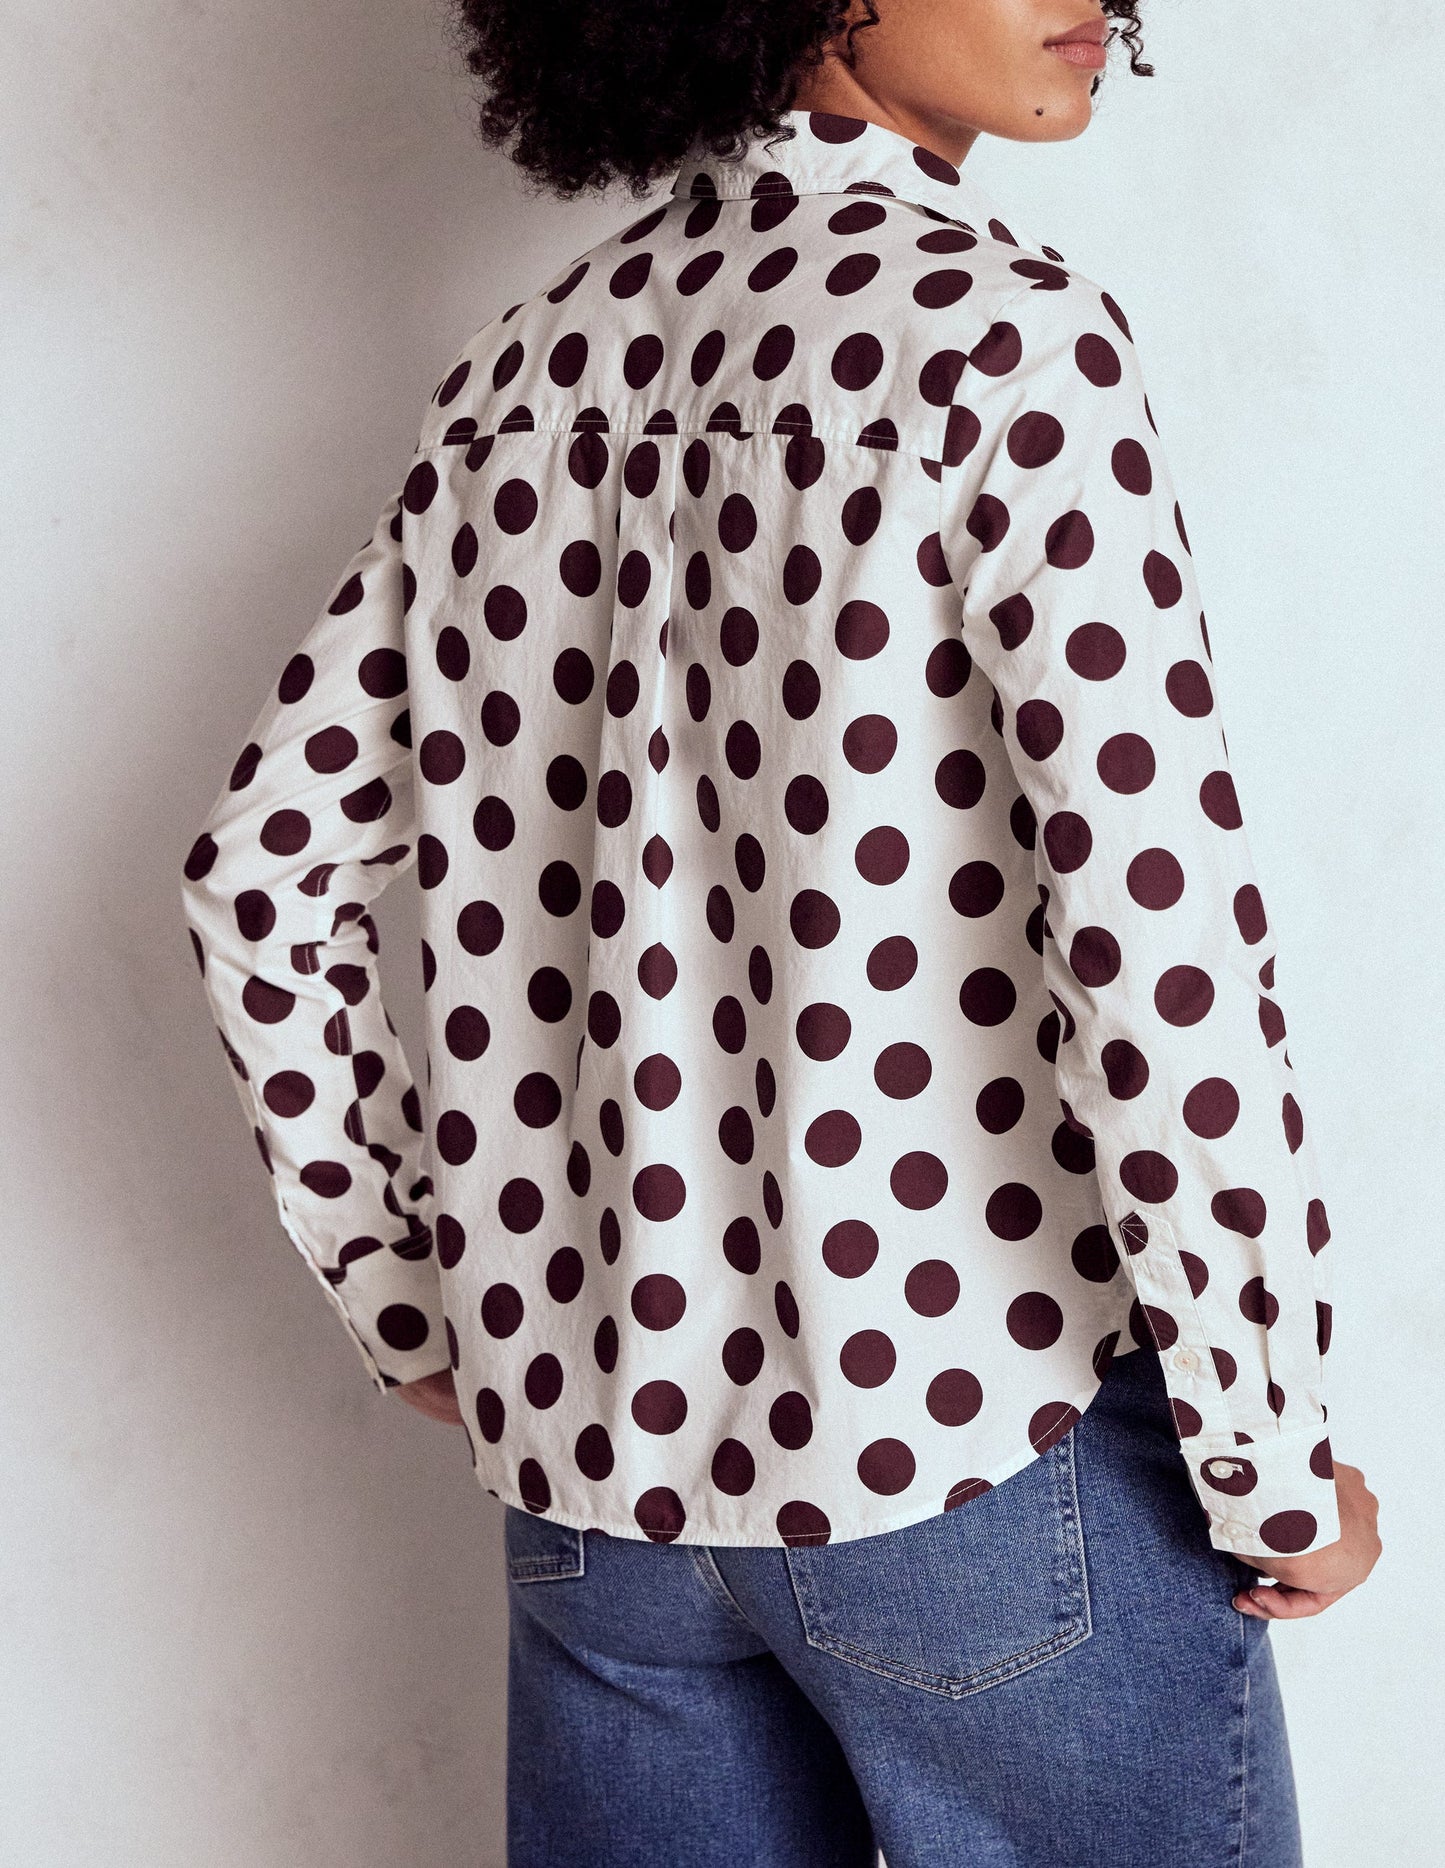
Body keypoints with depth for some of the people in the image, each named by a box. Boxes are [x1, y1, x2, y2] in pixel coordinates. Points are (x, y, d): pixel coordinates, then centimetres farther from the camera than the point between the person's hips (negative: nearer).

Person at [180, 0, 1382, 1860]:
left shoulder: (526, 372, 7)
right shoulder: (998, 326, -12)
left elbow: (263, 873, 10)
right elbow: (1156, 934, -20)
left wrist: (406, 1293, 16)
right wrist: (1273, 1469, -9)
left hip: (593, 1438, 6)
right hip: (972, 1429, -6)